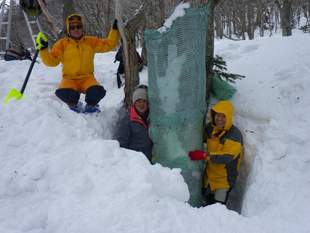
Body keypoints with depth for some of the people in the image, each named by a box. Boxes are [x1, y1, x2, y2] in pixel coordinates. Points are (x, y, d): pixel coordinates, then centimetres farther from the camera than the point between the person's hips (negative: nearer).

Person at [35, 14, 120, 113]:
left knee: (98, 91, -32)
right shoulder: (62, 44, 4)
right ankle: (73, 104, 4)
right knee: (63, 93, -34)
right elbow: (51, 61, 2)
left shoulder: (91, 42, 9)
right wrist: (43, 49, -12)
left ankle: (91, 105, 6)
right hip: (69, 79, 0)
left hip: (87, 78, 1)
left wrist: (115, 30, 1)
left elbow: (109, 44, 10)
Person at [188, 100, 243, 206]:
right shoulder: (210, 128, -6)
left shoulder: (235, 135, -27)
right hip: (210, 174, 7)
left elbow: (227, 157, -36)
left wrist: (204, 155, -38)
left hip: (225, 178, -7)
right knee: (207, 198, 28)